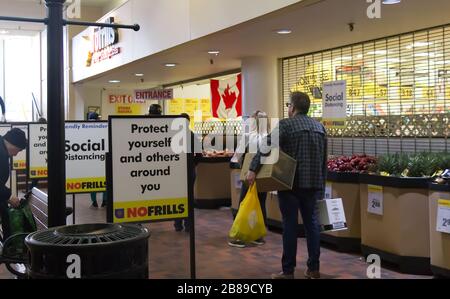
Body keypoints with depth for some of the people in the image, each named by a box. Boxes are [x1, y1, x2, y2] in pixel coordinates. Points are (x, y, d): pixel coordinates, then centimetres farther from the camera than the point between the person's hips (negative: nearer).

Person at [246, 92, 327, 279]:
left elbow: (267, 146, -20)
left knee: (290, 225, 0)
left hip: (291, 183, -5)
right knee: (312, 223, 11)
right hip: (313, 183, 5)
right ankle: (313, 268, 15)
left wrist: (253, 169, -25)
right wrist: (321, 184, 21)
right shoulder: (319, 126, 12)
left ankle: (288, 271, 5)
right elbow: (324, 158, 15)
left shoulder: (286, 124, -7)